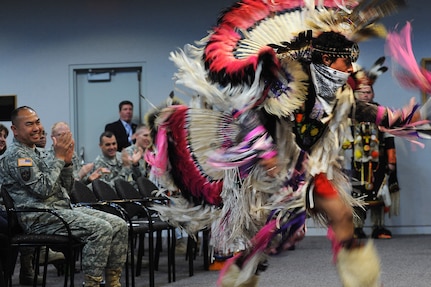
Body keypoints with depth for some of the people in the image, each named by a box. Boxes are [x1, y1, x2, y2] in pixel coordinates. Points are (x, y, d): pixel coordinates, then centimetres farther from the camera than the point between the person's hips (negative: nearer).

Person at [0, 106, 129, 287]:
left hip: (63, 209, 9)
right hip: (40, 217, -9)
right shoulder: (16, 155, -8)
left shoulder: (35, 153, 22)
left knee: (119, 225, -5)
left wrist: (67, 162, 4)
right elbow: (43, 189, -19)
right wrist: (58, 158, -10)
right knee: (101, 229, -27)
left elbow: (65, 188, 21)